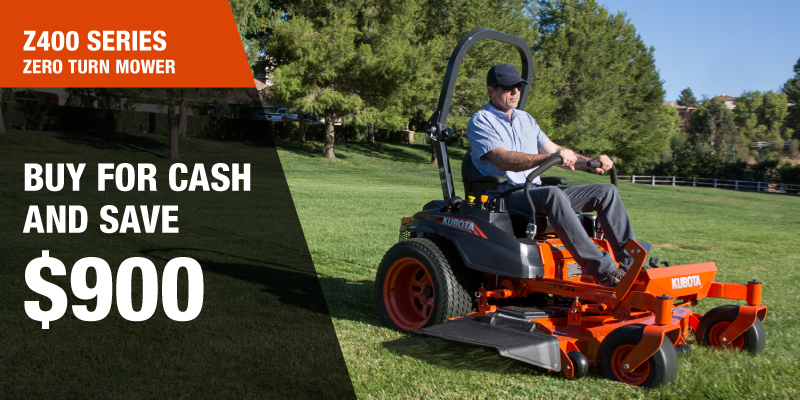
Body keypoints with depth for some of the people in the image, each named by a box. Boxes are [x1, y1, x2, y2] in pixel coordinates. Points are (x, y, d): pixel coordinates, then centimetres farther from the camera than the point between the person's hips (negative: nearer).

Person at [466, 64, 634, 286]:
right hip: (505, 197, -8)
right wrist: (548, 157, -32)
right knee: (552, 194, -39)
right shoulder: (480, 122, -3)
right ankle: (602, 270, -42)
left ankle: (632, 263, -12)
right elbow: (504, 160, -19)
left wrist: (592, 162, 2)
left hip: (536, 192, 8)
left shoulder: (526, 119, 23)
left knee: (606, 191, -5)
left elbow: (553, 149, 20)